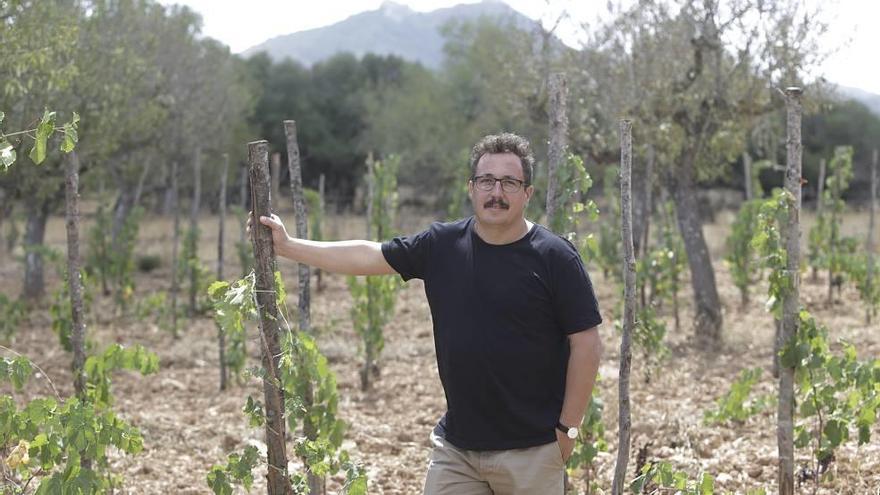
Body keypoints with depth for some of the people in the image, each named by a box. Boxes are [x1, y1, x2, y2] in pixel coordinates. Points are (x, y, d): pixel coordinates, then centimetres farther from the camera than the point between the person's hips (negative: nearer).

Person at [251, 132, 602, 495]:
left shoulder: (555, 257, -8)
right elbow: (366, 256, 10)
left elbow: (586, 344, -7)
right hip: (456, 445, 4)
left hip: (531, 450, -4)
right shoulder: (442, 246, 4)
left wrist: (567, 428, -8)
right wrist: (287, 246, 8)